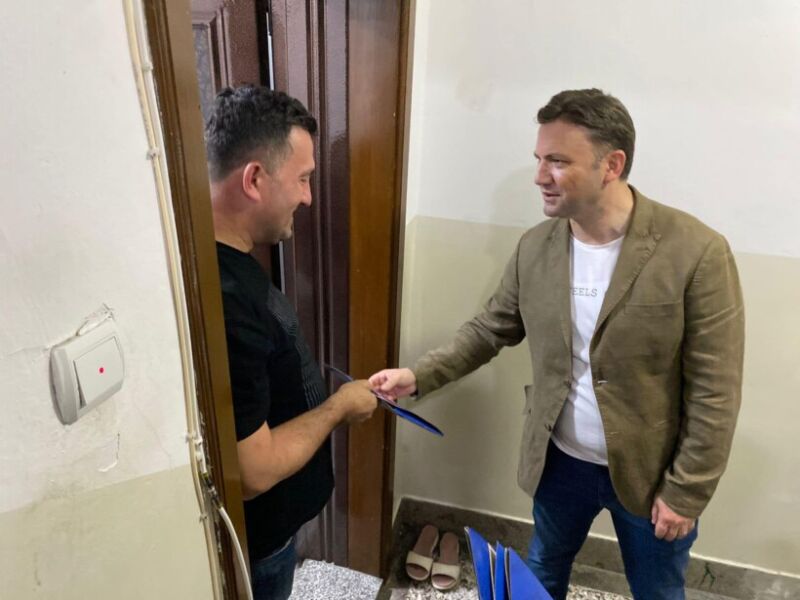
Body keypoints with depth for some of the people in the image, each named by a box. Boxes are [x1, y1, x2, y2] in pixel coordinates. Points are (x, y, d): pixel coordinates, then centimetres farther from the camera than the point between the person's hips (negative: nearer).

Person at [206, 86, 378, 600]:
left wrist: (325, 396, 4)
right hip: (253, 537, -8)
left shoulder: (229, 259, -4)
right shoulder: (219, 298, -37)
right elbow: (252, 471, -31)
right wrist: (338, 407, -19)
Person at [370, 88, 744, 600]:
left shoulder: (697, 252, -21)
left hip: (651, 473, -3)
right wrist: (419, 375, -12)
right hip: (560, 461, 3)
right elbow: (489, 330, 1)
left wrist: (685, 491, -12)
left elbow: (714, 391, -16)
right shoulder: (535, 248, -8)